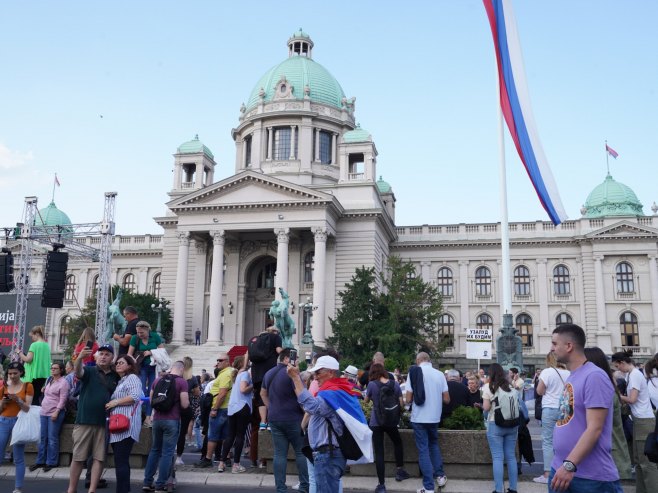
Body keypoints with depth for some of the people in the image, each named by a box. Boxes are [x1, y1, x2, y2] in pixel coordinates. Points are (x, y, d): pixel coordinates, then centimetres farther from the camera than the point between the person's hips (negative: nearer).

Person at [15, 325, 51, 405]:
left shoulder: (34, 345, -11)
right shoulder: (47, 345, 10)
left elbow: (28, 359, -15)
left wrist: (19, 353, 0)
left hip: (35, 375, -7)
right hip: (44, 375, 7)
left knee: (33, 397, -1)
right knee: (39, 396, 11)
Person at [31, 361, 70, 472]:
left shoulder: (63, 382, -7)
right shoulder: (49, 380, 17)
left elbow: (63, 399, -14)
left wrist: (56, 412, -20)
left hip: (55, 413, -7)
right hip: (44, 412, 7)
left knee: (52, 438, -5)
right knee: (42, 437, 9)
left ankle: (51, 462, 2)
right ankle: (40, 461, 17)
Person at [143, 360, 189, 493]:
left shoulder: (157, 380, 7)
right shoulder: (182, 382, -9)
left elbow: (151, 400, 14)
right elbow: (184, 404, -12)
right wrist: (187, 400, 9)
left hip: (157, 419, 5)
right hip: (172, 420, -5)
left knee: (155, 450, 17)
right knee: (167, 452, 1)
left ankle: (147, 482, 19)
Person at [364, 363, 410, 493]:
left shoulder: (372, 384, -9)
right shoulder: (395, 384, -3)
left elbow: (366, 400, 7)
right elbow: (401, 404, 0)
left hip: (376, 422, -2)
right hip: (391, 421, 2)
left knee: (379, 452, 2)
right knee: (398, 443, 29)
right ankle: (399, 470, 34)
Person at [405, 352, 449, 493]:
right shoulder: (440, 374, -1)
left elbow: (409, 399, -9)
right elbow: (446, 399, 1)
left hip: (419, 418, -3)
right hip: (435, 417, 3)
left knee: (423, 450, 3)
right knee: (434, 444, 25)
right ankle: (440, 476, 24)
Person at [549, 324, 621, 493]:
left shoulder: (594, 376, -15)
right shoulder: (571, 377, 11)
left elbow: (594, 428, -22)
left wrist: (570, 465, -27)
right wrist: (564, 465, 15)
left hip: (591, 477, -8)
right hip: (561, 468, 8)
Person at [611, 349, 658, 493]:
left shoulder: (634, 374, -14)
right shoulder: (633, 374, 14)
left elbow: (632, 399, -17)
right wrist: (622, 398, -1)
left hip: (644, 421, -10)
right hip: (640, 420, 10)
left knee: (646, 461, -7)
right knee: (639, 460, 13)